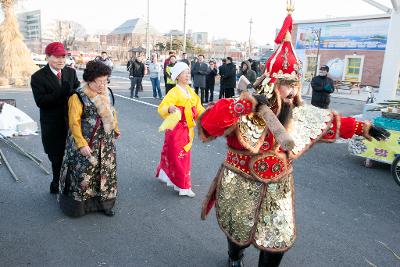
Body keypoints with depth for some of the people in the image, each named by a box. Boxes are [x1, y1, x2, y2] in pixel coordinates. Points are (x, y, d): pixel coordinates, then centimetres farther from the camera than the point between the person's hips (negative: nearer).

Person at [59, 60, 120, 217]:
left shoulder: (107, 94, 3)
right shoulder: (78, 97, -15)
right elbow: (74, 123, -16)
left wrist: (116, 130, 24)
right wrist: (81, 144, -21)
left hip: (106, 143, 6)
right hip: (86, 144, -6)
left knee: (106, 171, 12)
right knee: (84, 173, 0)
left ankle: (104, 202, 27)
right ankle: (79, 204, 19)